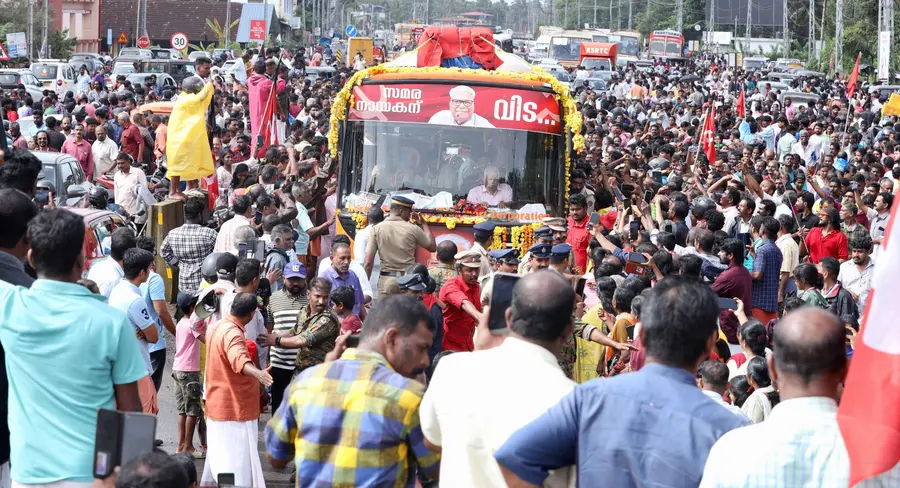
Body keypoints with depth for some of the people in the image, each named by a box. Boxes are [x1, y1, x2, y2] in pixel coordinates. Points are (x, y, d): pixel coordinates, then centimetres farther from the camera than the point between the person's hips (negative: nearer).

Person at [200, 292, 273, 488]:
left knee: (218, 455, 22)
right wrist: (256, 372, -65)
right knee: (239, 463, -11)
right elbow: (239, 358, -46)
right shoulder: (232, 333, -24)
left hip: (217, 405, 10)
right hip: (235, 408, -10)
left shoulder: (215, 327, 7)